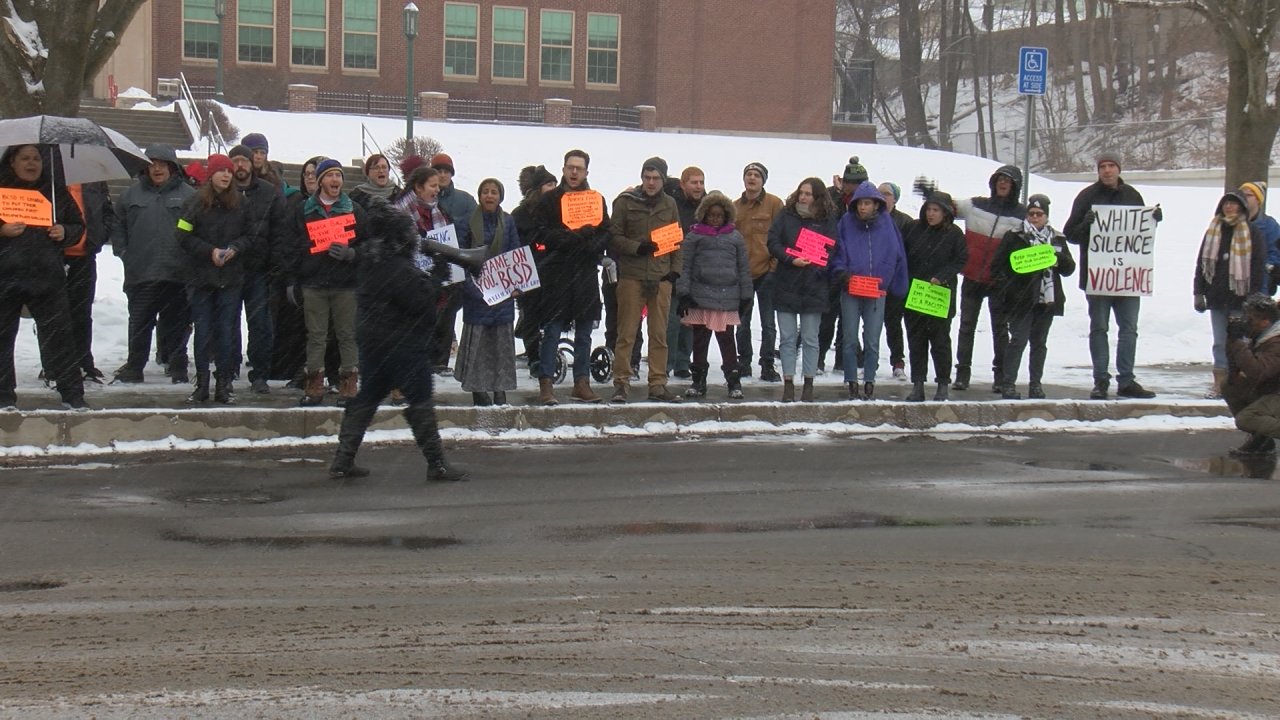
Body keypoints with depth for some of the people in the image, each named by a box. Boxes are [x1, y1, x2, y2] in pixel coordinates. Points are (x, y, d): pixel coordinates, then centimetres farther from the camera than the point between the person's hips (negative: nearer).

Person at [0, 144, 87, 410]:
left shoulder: (56, 191, 12)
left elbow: (78, 225, 17)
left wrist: (64, 232, -4)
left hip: (47, 276, 1)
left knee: (59, 334, -1)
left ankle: (72, 393, 4)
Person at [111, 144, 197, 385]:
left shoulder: (187, 194, 2)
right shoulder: (133, 193, 10)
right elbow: (117, 225, 16)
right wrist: (123, 252, 6)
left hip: (176, 274, -2)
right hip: (140, 274, 2)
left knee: (176, 324, 5)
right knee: (139, 324, 6)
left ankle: (178, 368, 13)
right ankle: (134, 367, 14)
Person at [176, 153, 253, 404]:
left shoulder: (239, 204, 6)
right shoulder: (196, 203, -1)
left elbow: (251, 236, 10)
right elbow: (184, 236, -4)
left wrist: (235, 248, -9)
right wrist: (210, 251, -14)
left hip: (231, 278, 2)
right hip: (201, 277, -1)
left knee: (227, 331, 0)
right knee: (203, 330, 2)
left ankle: (224, 384, 5)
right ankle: (202, 383, 8)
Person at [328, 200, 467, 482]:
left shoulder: (367, 263, 9)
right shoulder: (399, 268, -20)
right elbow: (421, 303, -22)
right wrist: (431, 283, -4)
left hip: (371, 339, 9)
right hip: (404, 344, -9)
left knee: (365, 399, 13)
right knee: (420, 401, -3)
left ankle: (342, 461, 13)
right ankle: (437, 464, 0)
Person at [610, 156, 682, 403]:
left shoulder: (669, 204, 12)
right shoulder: (625, 202, 0)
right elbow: (614, 238, -1)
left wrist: (675, 269, 7)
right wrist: (637, 247, -16)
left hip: (661, 278, 4)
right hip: (631, 276, -4)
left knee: (659, 334, 7)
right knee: (627, 332, -2)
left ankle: (658, 384, 12)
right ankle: (621, 382, 3)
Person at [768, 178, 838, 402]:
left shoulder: (829, 219, 1)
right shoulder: (786, 214, 4)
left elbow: (832, 251, -1)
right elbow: (773, 242, -1)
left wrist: (814, 265, -16)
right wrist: (791, 260, -15)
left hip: (813, 288, -1)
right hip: (786, 285, 1)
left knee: (810, 339, 5)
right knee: (787, 338, 3)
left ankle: (808, 384, 12)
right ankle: (788, 384, 7)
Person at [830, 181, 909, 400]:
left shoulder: (886, 223, 1)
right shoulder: (847, 222, 0)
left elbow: (898, 256, 8)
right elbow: (837, 252, 5)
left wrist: (897, 287, 8)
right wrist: (841, 272, -12)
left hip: (877, 292, 0)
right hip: (850, 290, 0)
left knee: (872, 342, 4)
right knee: (850, 340, 3)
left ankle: (869, 383, 12)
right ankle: (852, 384, 10)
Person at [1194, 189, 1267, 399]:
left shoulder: (1252, 233, -1)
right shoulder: (1213, 232, 11)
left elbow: (1258, 266, -4)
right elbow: (1202, 263, 13)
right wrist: (1198, 293, 6)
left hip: (1240, 298, -4)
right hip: (1217, 298, 4)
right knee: (1220, 343, 7)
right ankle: (1220, 384, 10)